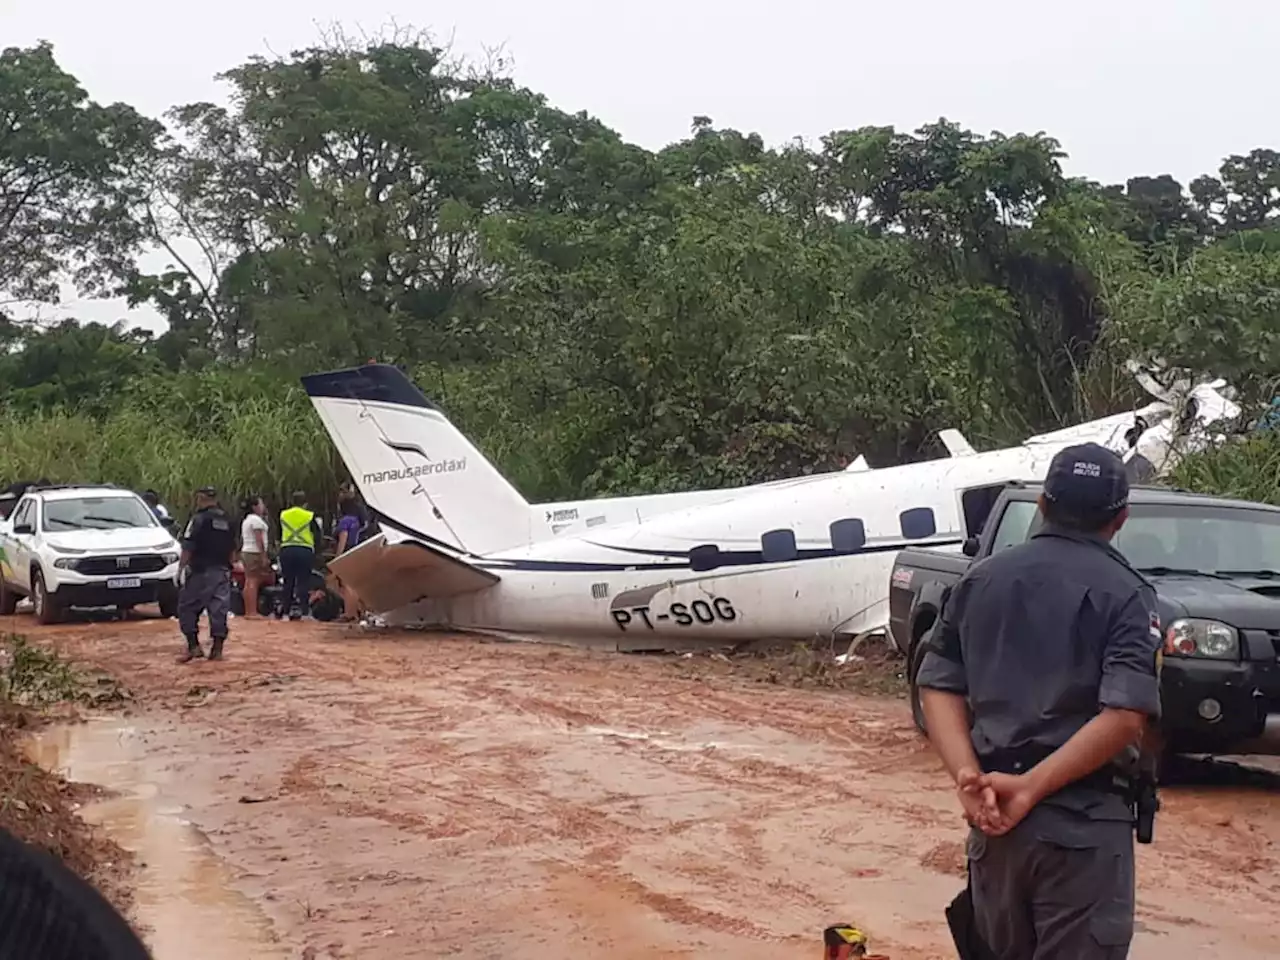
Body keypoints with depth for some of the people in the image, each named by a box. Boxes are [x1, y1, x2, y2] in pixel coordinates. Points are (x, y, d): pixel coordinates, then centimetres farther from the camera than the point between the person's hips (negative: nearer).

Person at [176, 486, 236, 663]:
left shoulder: (199, 519, -8)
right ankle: (217, 649, 5)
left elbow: (187, 548, -13)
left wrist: (180, 569, -8)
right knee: (219, 610, 6)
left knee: (187, 608, 3)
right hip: (222, 572, 6)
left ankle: (194, 646, -5)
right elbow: (232, 550, 18)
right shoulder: (227, 521, 13)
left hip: (201, 572, -6)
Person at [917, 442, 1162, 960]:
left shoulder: (982, 578, 9)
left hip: (993, 814, 5)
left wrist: (968, 776, -8)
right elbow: (1124, 717, -18)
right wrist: (1029, 787, -16)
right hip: (1084, 823, -5)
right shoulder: (1125, 592, -6)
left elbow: (938, 685, 5)